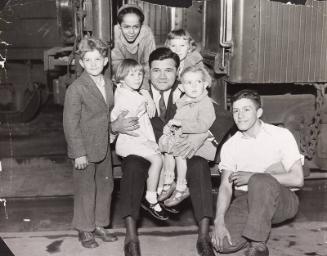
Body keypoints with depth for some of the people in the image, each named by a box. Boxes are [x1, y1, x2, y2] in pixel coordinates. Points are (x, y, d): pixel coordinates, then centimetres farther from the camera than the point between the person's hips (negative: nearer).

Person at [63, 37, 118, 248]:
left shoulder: (109, 85, 6)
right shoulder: (76, 89, -16)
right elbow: (70, 123, -17)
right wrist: (79, 152, -18)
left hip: (104, 147, 7)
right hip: (85, 148, -7)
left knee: (106, 185, 14)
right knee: (86, 189, 4)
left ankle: (99, 225, 31)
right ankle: (85, 229, 21)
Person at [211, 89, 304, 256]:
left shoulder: (281, 136, -3)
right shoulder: (230, 146, 5)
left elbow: (297, 179, -11)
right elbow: (225, 186, -3)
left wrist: (253, 177, -14)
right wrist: (219, 220, -20)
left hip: (282, 200, -3)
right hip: (245, 199, 3)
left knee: (260, 181, -37)